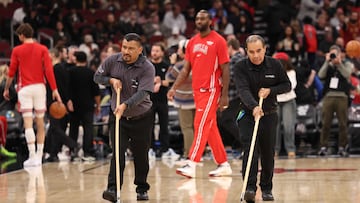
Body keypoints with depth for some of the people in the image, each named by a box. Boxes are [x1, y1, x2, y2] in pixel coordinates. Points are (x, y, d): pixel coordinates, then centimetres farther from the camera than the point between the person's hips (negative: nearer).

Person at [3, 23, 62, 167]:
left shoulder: (17, 50, 1)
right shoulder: (42, 49, 5)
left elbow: (11, 72, 4)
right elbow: (49, 70, -3)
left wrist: (6, 89, 16)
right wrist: (54, 89, -3)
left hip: (25, 88, -2)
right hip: (39, 86, 2)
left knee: (28, 122, -6)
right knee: (40, 121, 10)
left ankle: (32, 156, -15)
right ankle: (39, 155, 13)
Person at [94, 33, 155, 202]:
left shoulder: (147, 67, -18)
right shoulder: (112, 61, -7)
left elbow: (143, 93, -28)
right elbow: (97, 76, 8)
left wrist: (125, 105, -43)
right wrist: (111, 80, -12)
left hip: (142, 118, -2)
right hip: (119, 118, 2)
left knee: (141, 155, 6)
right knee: (118, 152, -12)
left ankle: (142, 189, 24)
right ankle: (113, 189, -19)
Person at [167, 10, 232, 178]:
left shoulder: (218, 41, -7)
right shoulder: (192, 42, 12)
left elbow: (225, 70, -7)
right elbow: (186, 69, 15)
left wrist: (224, 95, -12)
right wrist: (174, 88, 4)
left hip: (211, 90, -7)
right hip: (197, 90, 7)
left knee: (201, 125, -13)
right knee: (211, 128, 10)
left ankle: (191, 165, -16)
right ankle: (224, 165, 18)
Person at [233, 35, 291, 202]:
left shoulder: (275, 65, -4)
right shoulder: (241, 67, -13)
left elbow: (287, 85, 4)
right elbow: (243, 90, -27)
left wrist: (270, 90, -15)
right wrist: (254, 107, -44)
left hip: (269, 115, 2)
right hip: (248, 114, -2)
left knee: (268, 154, 6)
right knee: (250, 150, -16)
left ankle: (266, 188, 20)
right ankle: (250, 188, -17)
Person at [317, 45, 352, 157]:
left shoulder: (346, 64, 12)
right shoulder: (328, 65, 17)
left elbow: (347, 74, -8)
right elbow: (321, 75, -1)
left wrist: (339, 63, -10)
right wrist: (327, 62, -4)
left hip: (342, 97, -1)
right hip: (328, 96, 1)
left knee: (343, 124, -4)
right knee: (325, 123, -4)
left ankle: (342, 147, 2)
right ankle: (323, 147, -2)